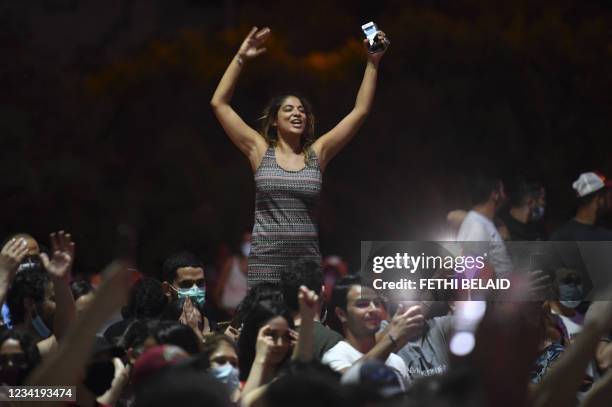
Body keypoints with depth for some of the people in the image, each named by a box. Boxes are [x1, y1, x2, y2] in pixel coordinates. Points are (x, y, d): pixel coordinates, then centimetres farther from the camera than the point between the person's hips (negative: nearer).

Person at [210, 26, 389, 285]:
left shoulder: (317, 153, 9)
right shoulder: (260, 150, 6)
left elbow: (360, 111, 7)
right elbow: (219, 104, 3)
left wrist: (373, 63, 1)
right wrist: (240, 58, -1)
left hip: (307, 261, 1)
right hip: (265, 262, -1)